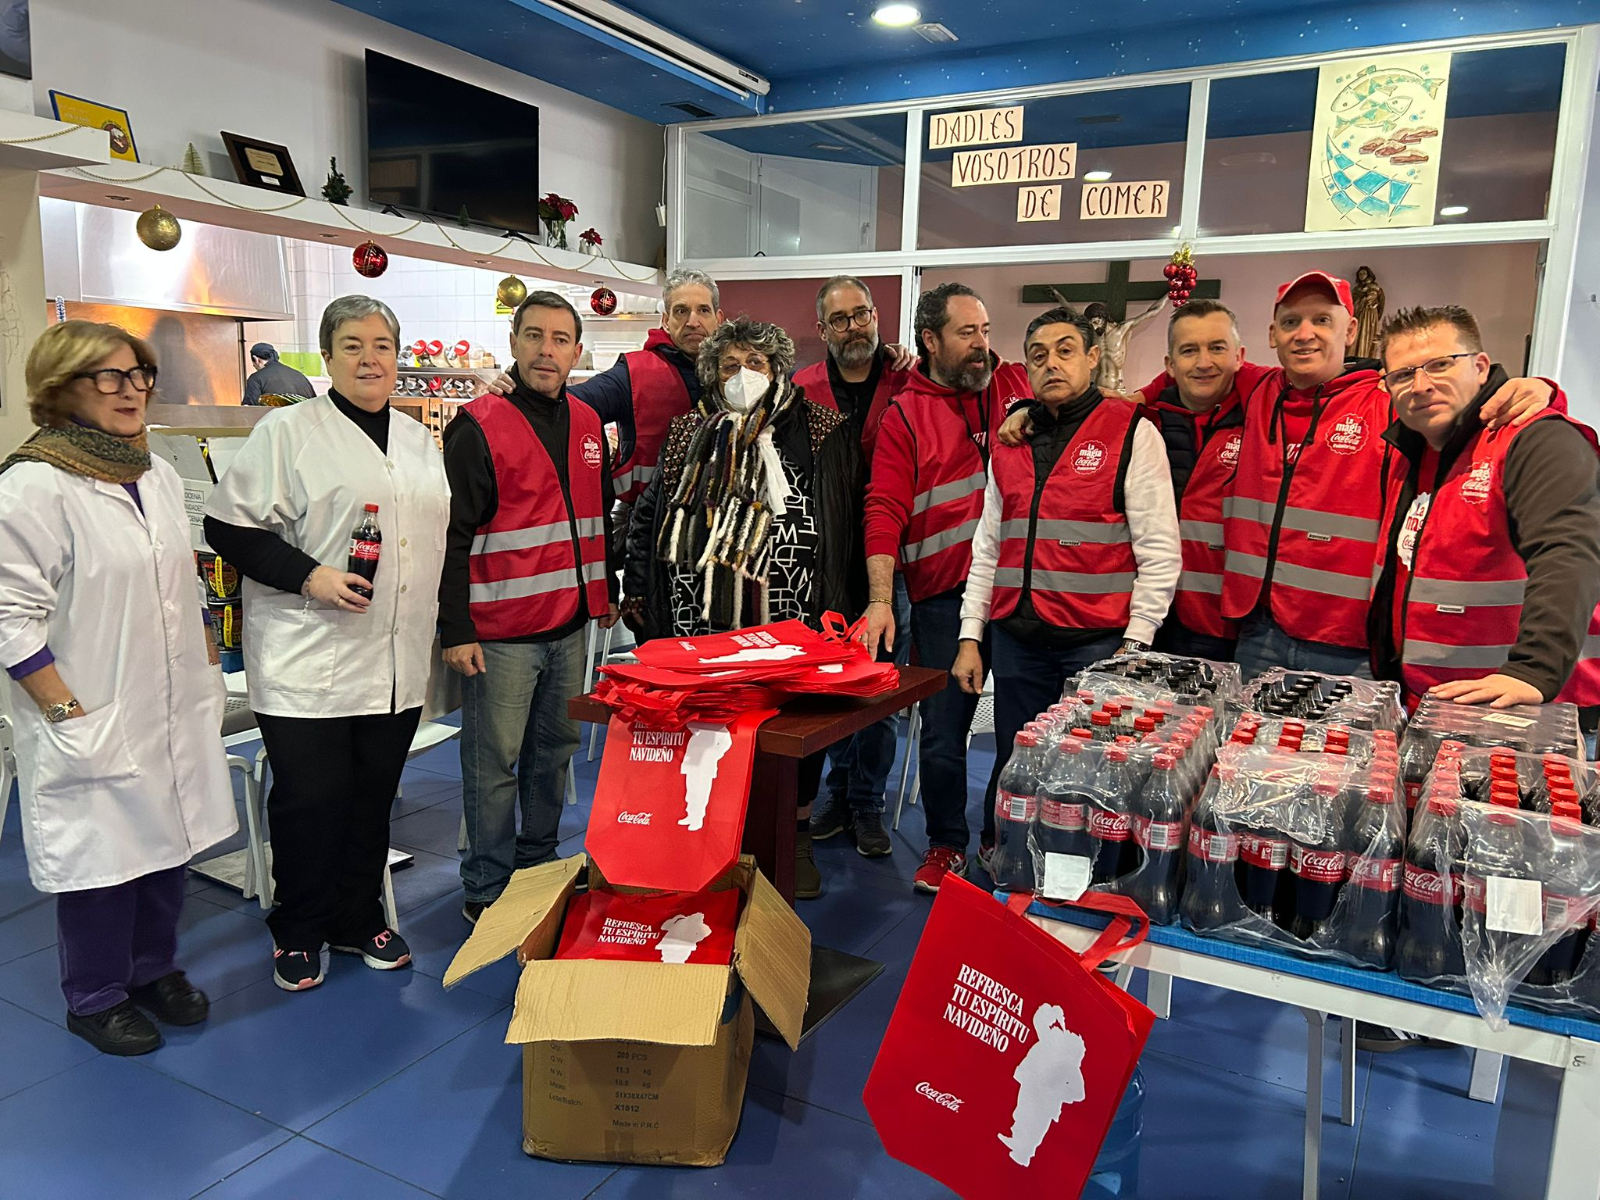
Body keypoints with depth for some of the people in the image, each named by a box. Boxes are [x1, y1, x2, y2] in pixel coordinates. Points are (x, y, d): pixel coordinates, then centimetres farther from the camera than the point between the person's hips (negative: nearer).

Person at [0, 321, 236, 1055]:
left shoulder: (159, 476, 9)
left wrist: (208, 679, 14)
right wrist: (68, 713, -17)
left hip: (175, 711, 7)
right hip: (92, 727, -6)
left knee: (168, 839, 15)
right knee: (100, 853, 6)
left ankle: (154, 969, 35)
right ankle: (96, 999, 27)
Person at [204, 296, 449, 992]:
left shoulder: (418, 439, 15)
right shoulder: (289, 432, -4)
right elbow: (230, 528, -7)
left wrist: (437, 621, 15)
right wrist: (309, 576, -17)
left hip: (398, 664, 5)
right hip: (309, 664, -5)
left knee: (374, 798, 13)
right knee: (311, 800, 2)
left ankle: (358, 920, 30)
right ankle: (297, 933, 22)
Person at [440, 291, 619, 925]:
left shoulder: (587, 423, 11)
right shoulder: (479, 426, -9)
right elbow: (453, 534, -11)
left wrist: (607, 591, 23)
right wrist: (455, 629, -14)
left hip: (569, 625, 7)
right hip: (500, 631, -6)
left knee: (554, 752, 17)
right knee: (494, 764, 2)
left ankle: (539, 865, 33)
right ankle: (487, 894, 16)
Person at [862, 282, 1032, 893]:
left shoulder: (1019, 384, 9)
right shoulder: (905, 414, 3)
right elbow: (885, 510, -5)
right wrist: (880, 600, -15)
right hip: (944, 596, -2)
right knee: (943, 726, 5)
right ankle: (946, 844, 24)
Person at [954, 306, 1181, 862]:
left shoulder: (1131, 431, -1)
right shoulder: (1010, 441, 14)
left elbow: (1159, 553, -5)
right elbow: (987, 546, 16)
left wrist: (1134, 645, -10)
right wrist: (970, 636, 11)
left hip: (1098, 643, -4)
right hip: (1017, 640, 4)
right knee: (1012, 769, 11)